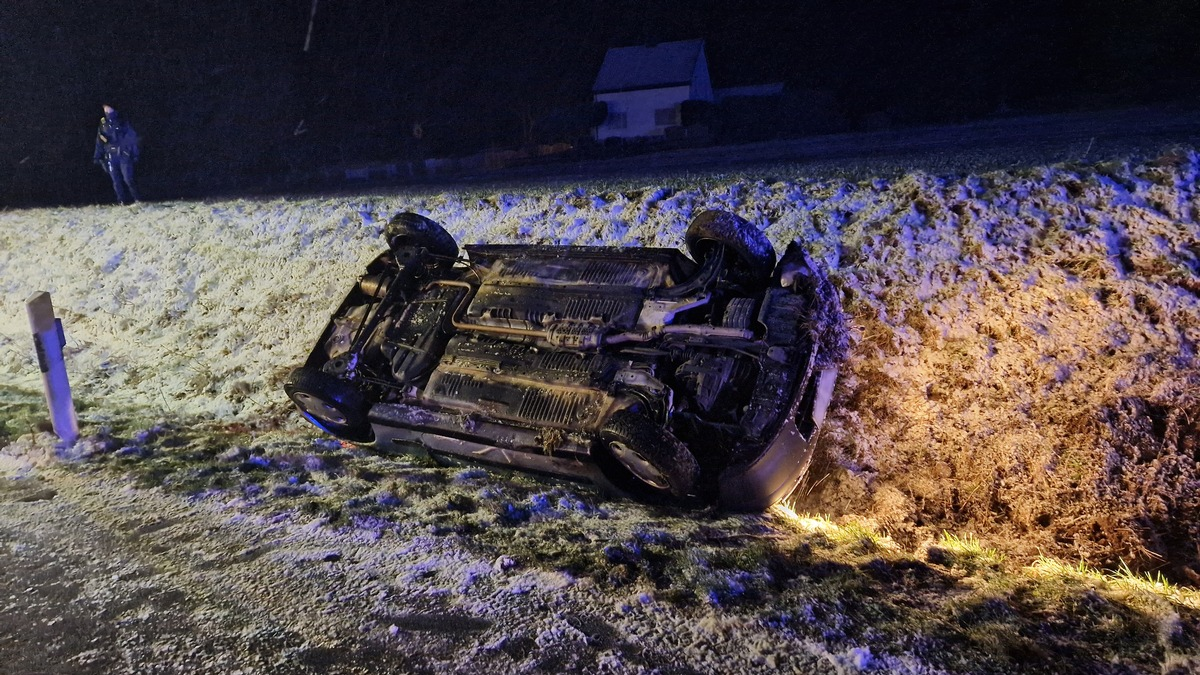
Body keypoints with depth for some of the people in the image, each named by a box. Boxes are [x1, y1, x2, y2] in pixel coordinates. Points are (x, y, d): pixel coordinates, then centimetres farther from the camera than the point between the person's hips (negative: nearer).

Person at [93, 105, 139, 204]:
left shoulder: (123, 124, 5)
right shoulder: (103, 126, 12)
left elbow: (133, 138, 4)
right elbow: (99, 143, 15)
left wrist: (135, 154, -2)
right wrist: (97, 156, 9)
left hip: (124, 155, -3)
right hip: (111, 156, 3)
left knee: (127, 179, -12)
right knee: (116, 181, 0)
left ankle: (135, 198, -2)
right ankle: (123, 200, 5)